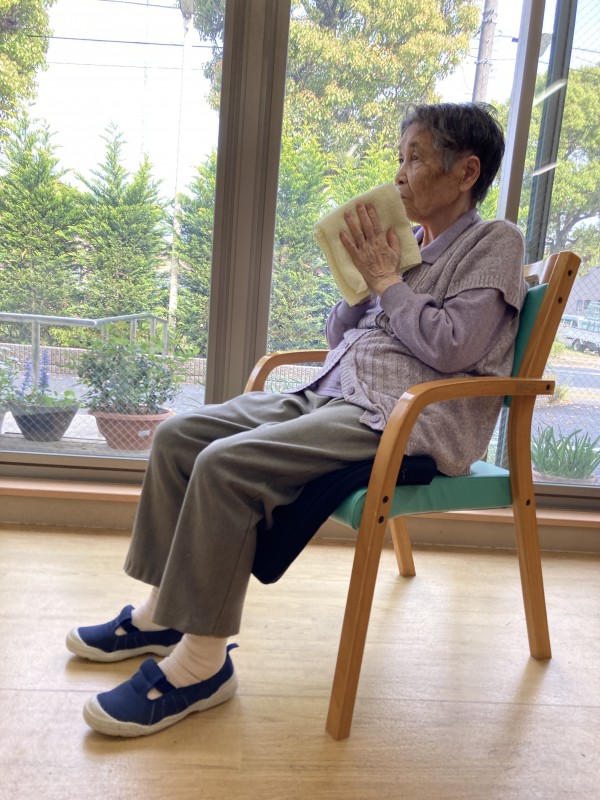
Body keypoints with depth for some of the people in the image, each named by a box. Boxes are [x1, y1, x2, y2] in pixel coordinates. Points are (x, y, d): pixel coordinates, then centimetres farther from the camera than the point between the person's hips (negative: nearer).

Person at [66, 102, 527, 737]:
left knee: (226, 465, -27)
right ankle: (162, 613, 9)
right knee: (178, 435, -1)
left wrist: (384, 278, -4)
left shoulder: (494, 243, 2)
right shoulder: (409, 243, 23)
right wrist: (363, 275, 6)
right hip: (330, 396, 9)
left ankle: (202, 662, -12)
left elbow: (451, 348, -14)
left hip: (405, 421, -8)